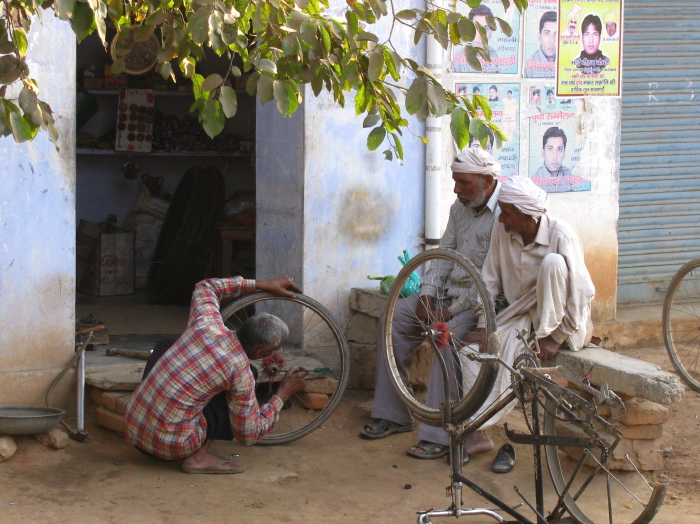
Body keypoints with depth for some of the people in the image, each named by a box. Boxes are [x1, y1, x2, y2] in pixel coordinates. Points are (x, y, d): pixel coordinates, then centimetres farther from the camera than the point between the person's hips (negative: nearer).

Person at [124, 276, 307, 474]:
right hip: (172, 447, -5)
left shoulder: (205, 324, -2)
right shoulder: (241, 372, -13)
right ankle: (200, 457, -1)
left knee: (164, 348, 29)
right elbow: (250, 434, -2)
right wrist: (283, 394, 9)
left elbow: (205, 287, 23)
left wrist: (261, 284, 24)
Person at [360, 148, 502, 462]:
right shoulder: (459, 208, 12)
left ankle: (439, 436, -29)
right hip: (448, 293, 8)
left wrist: (453, 310, -22)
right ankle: (393, 415, 1)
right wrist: (427, 296, -2)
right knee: (393, 320, -6)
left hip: (480, 301, -8)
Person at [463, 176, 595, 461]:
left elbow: (582, 291, -23)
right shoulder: (502, 230, -6)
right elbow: (490, 280, 1)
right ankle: (476, 430, -15)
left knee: (553, 262, -30)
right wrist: (484, 326, -8)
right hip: (521, 317, 5)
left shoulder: (560, 235, -20)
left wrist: (557, 338, -22)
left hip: (561, 320, -5)